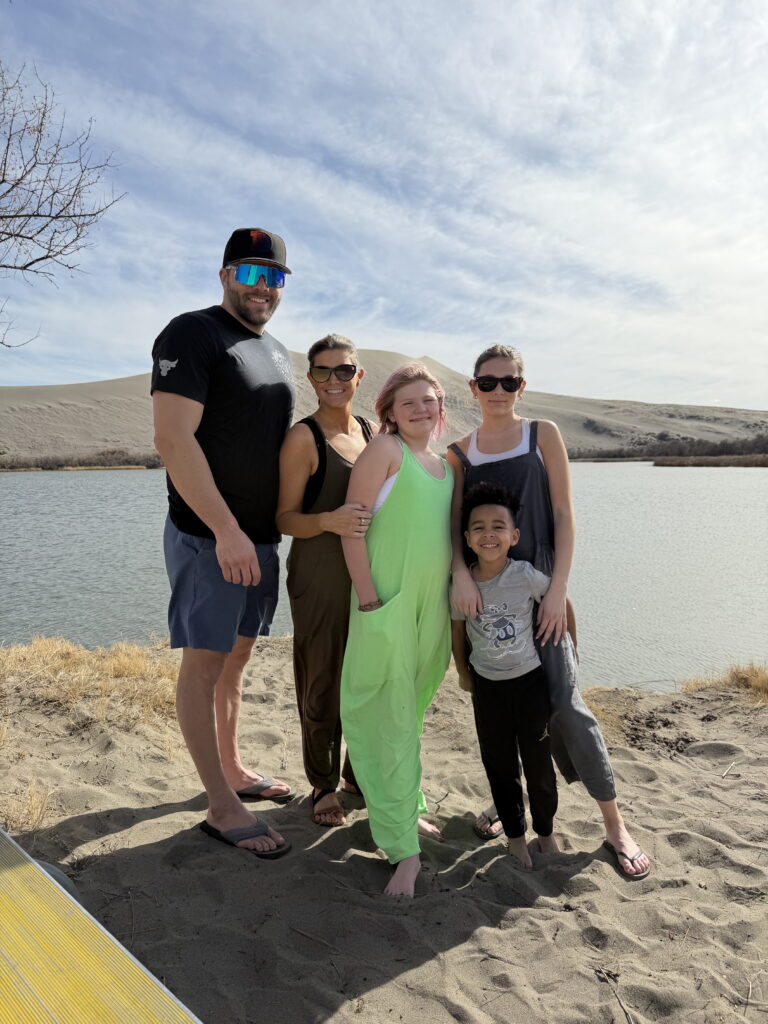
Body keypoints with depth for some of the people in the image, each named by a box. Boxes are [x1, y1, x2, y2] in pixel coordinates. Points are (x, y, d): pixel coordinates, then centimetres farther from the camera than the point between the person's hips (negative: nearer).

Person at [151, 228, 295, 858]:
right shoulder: (192, 335, -10)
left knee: (236, 657, 16)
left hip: (260, 536, 8)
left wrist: (283, 526, 16)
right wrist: (226, 530, -24)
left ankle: (232, 769, 31)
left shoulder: (278, 354, 16)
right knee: (205, 663, 0)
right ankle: (222, 807, 9)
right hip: (208, 536, -8)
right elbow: (172, 439, -19)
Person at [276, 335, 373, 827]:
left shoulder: (370, 431, 8)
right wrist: (328, 520, -30)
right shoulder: (304, 437, -10)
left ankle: (360, 773, 33)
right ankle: (324, 785, 25)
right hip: (320, 578, -5)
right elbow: (286, 518, -11)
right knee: (322, 683, 5)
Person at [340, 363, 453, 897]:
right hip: (388, 606, -7)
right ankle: (404, 849, 7)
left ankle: (407, 808, 38)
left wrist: (457, 593, 14)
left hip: (433, 608, 7)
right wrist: (368, 597, -17)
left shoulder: (447, 465, 14)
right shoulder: (385, 449, -7)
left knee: (412, 715, 20)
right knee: (391, 721, -2)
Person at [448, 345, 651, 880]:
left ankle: (615, 824, 11)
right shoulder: (460, 452, 8)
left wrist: (558, 589, -11)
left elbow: (563, 513, -2)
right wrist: (460, 573, -18)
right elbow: (454, 521, 1)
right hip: (482, 590, 3)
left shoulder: (543, 435, 3)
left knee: (564, 703, -5)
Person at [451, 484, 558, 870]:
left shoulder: (527, 575, -20)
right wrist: (464, 674, 12)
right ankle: (514, 834, 32)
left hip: (530, 680, -2)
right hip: (487, 685, 2)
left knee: (538, 763, 9)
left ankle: (546, 831, 34)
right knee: (499, 765, 13)